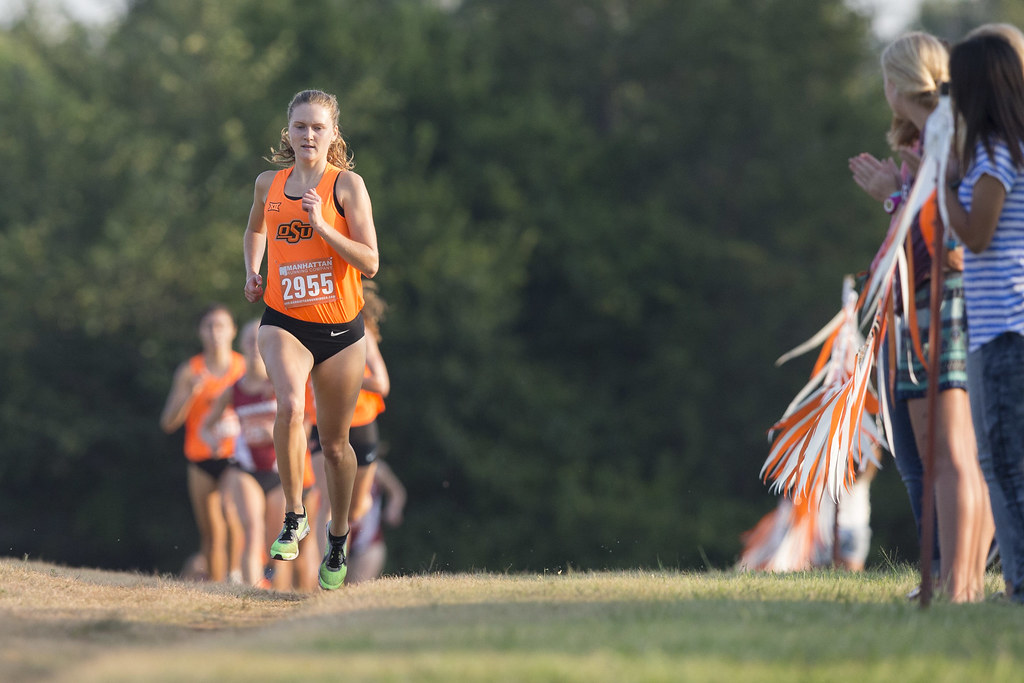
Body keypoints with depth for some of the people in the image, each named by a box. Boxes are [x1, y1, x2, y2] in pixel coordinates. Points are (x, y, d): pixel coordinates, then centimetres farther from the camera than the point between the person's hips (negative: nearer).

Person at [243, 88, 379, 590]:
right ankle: (293, 516, -15)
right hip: (284, 322, 1)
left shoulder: (347, 185, -6)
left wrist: (322, 226, -22)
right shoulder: (269, 184, 5)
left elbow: (370, 263, -12)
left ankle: (338, 540, 31)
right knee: (290, 405, -29)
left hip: (341, 329, -1)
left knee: (335, 443, 10)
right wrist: (252, 271, 11)